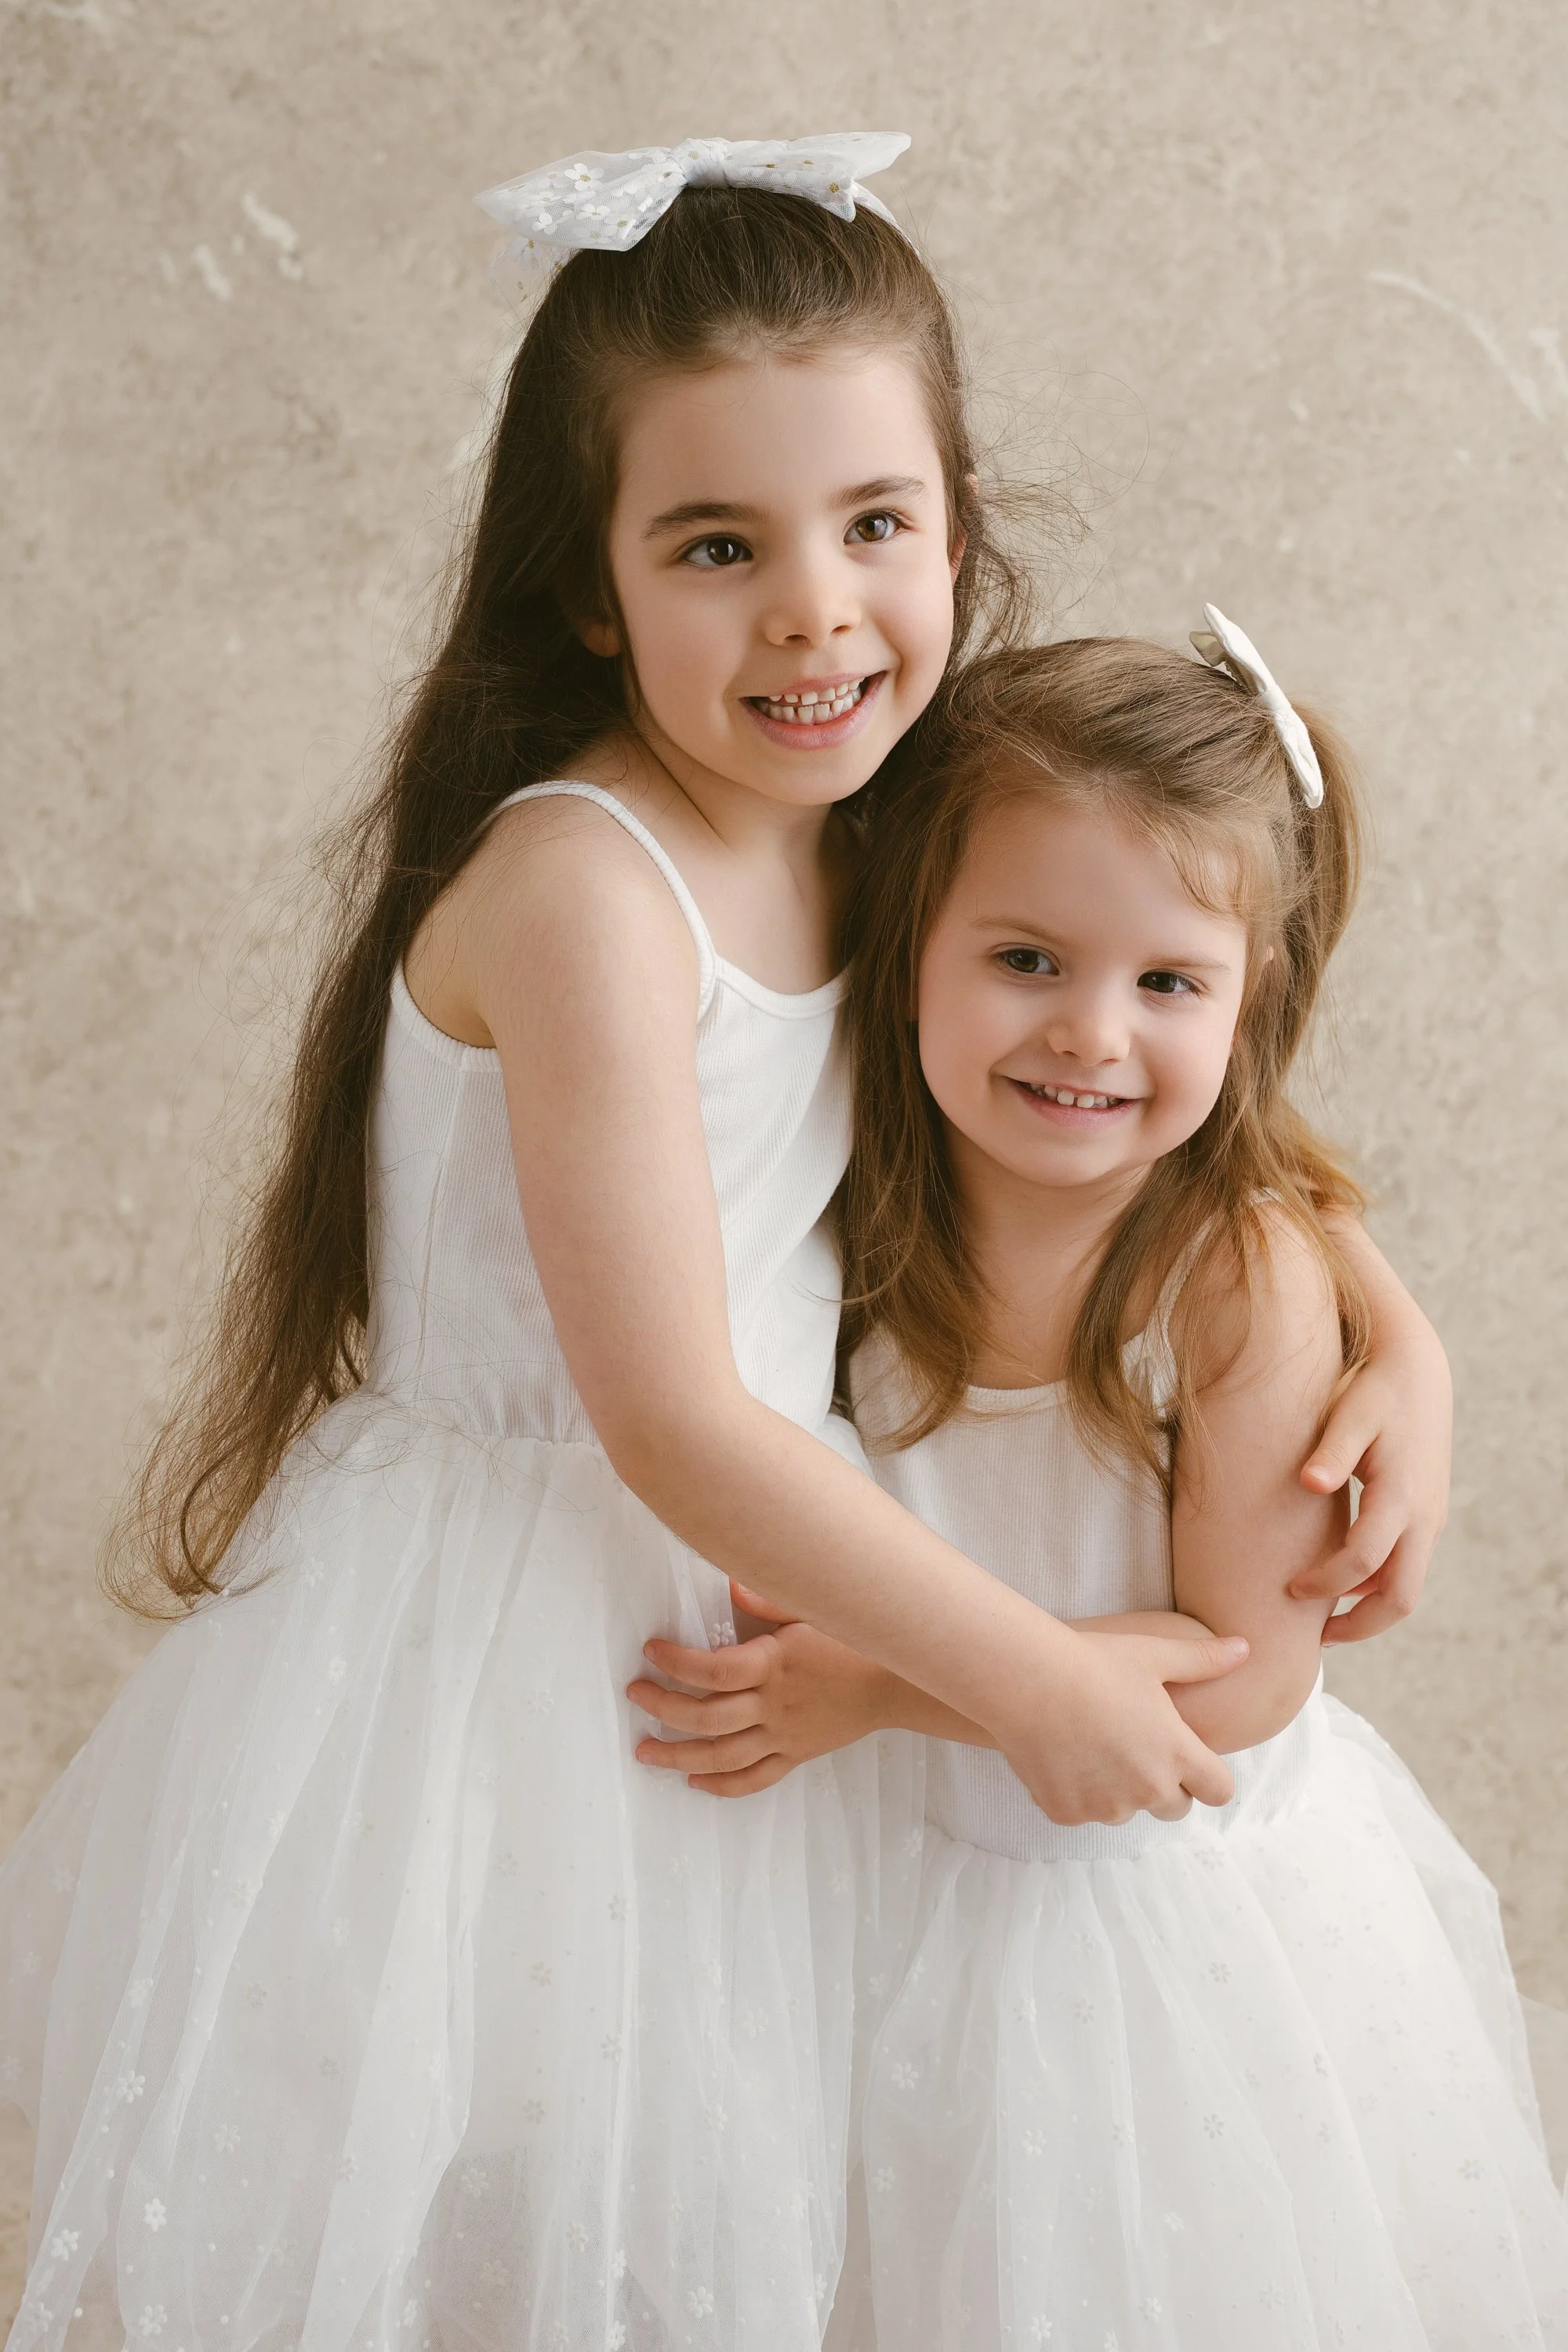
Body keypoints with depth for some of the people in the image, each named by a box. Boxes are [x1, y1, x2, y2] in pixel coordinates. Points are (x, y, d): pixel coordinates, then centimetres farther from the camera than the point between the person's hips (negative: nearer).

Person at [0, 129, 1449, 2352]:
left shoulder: (869, 840, -2)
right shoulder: (583, 887, -24)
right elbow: (677, 1427, -24)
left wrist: (1393, 1335, -7)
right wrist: (1039, 1682, -16)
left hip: (740, 1593, 7)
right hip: (507, 1643, -7)